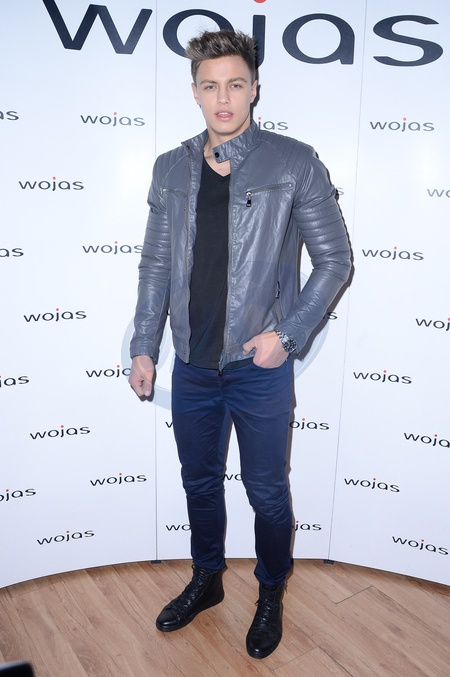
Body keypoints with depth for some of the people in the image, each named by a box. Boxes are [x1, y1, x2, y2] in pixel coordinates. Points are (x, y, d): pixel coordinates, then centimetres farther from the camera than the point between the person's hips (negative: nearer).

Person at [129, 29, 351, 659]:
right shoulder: (171, 169, 4)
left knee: (267, 493, 13)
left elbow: (334, 260, -4)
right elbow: (156, 265, 8)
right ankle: (207, 581, 46)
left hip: (260, 367, -3)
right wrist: (144, 347, 5)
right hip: (192, 365, 4)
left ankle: (271, 596, 40)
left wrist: (287, 333, -14)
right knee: (200, 484, 20)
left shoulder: (295, 163, -7)